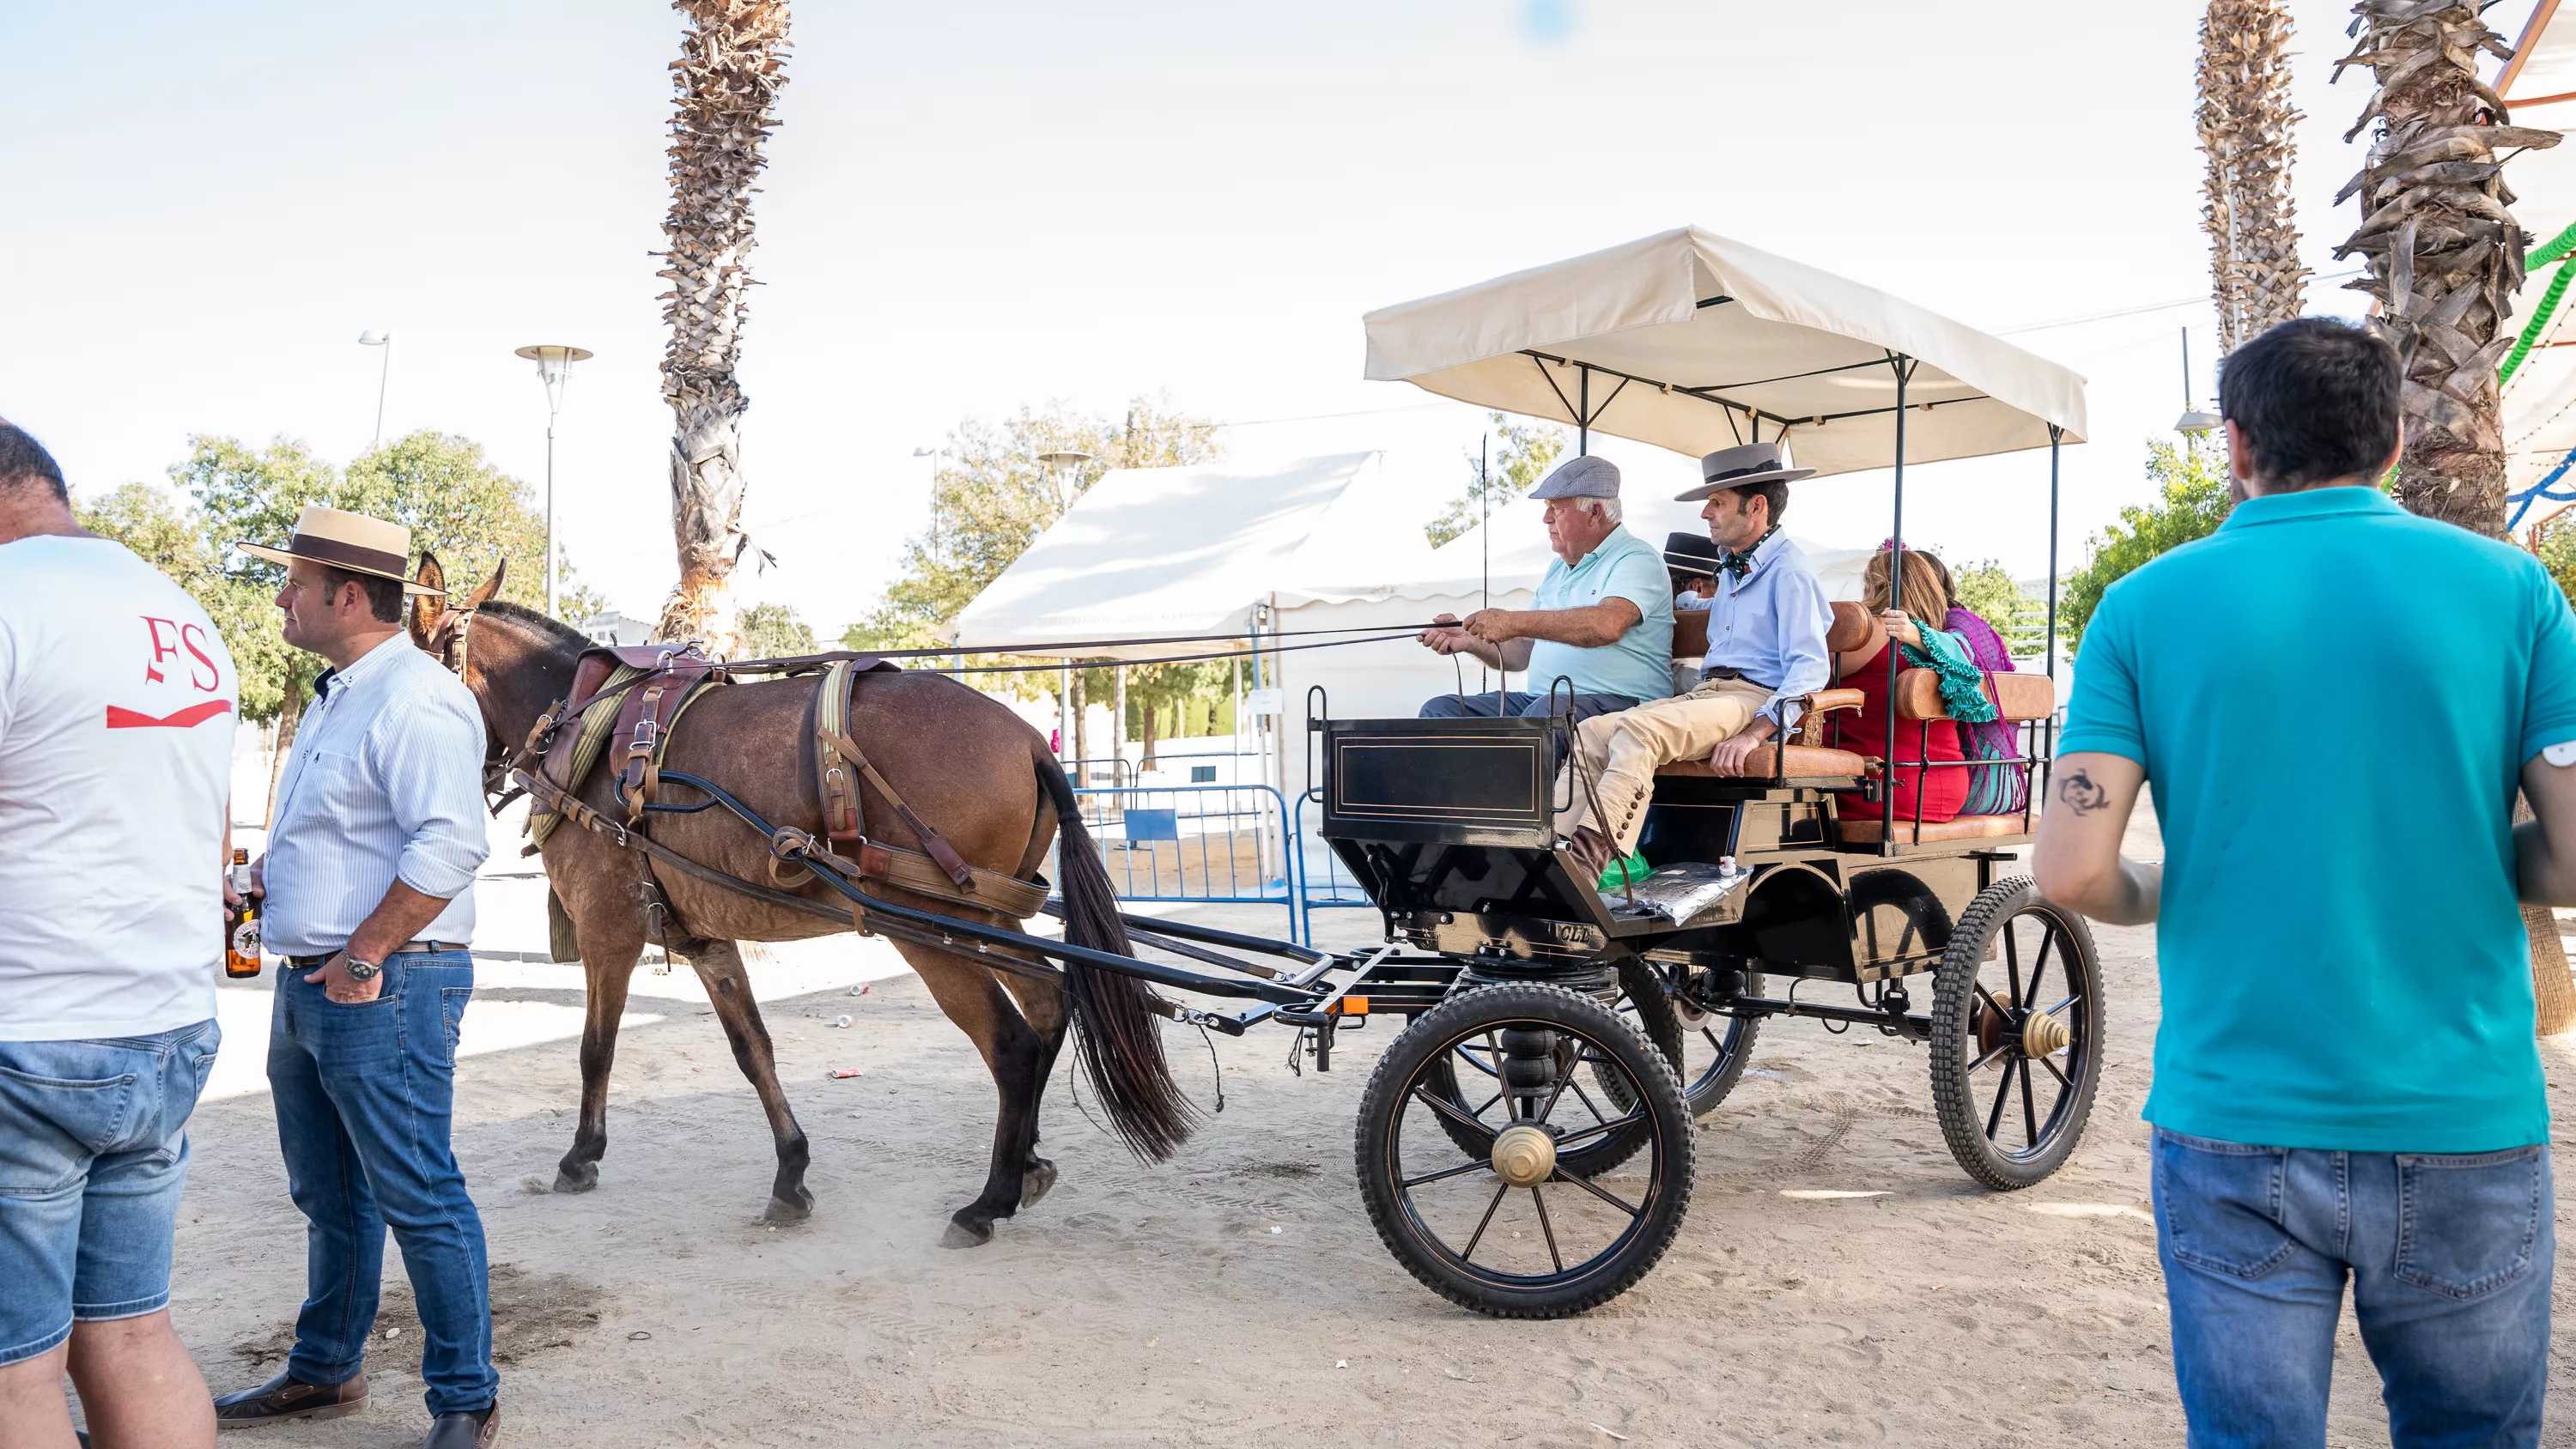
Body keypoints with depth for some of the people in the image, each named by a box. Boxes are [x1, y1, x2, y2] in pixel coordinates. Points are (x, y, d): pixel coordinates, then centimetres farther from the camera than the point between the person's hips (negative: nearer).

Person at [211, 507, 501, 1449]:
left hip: (382, 992, -10)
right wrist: (274, 870, 12)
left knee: (417, 1200, -2)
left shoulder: (416, 701, -17)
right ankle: (325, 1371, 36)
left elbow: (447, 845, -27)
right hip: (308, 985, 10)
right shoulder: (337, 695, 16)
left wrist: (362, 958, -22)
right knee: (328, 1196, 20)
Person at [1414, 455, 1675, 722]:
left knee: (1546, 711, -41)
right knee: (1439, 709, -9)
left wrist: (1514, 622, -21)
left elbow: (1608, 624, -24)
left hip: (1611, 702, -8)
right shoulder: (1558, 569, 26)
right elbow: (1525, 652, 25)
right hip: (1537, 699, 8)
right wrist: (1470, 642, 6)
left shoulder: (1636, 559, -3)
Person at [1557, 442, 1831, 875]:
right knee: (1591, 733, -14)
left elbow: (1811, 666, -16)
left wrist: (1754, 733, -27)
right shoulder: (1732, 570, 24)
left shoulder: (1789, 572, -6)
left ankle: (1584, 859, -41)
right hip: (1705, 693, 9)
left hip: (1754, 699, -9)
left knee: (1636, 729, -33)